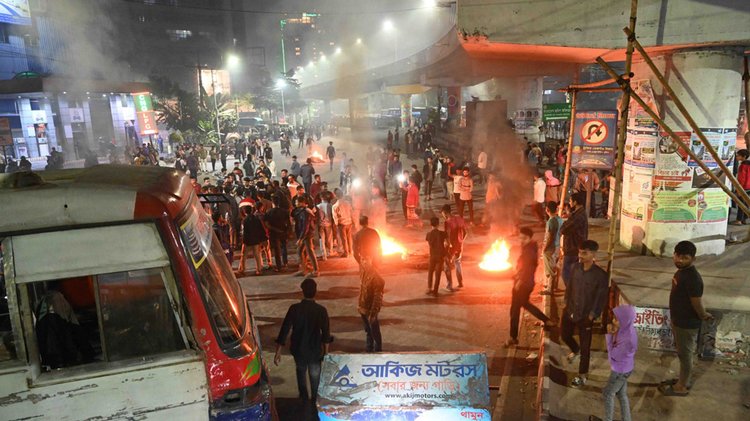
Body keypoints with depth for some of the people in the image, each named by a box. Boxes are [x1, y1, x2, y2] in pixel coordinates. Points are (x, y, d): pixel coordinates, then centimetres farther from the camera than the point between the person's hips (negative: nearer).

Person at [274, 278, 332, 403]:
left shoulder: (294, 308, -16)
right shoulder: (321, 310, -15)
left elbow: (284, 330, -15)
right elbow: (326, 334, -8)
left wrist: (278, 352, -9)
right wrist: (325, 351, 7)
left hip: (298, 349, 1)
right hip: (315, 351, -1)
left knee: (301, 372, 28)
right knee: (314, 376, 18)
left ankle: (304, 397, 35)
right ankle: (314, 401, 27)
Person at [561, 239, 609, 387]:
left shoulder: (601, 275, -21)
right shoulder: (576, 267, -6)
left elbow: (601, 298, -14)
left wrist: (592, 316, -14)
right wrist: (567, 304, 6)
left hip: (585, 316, -5)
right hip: (570, 311, 5)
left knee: (585, 346, 9)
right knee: (564, 335, 23)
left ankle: (582, 376, 26)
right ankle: (575, 351, 55)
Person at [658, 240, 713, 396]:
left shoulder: (692, 278, -30)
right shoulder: (681, 271, 0)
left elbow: (697, 303, -23)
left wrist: (703, 316, -8)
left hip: (687, 324, -9)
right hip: (678, 320, 9)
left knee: (685, 354, 8)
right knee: (682, 353, 23)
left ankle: (682, 387, 24)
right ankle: (684, 379, 40)